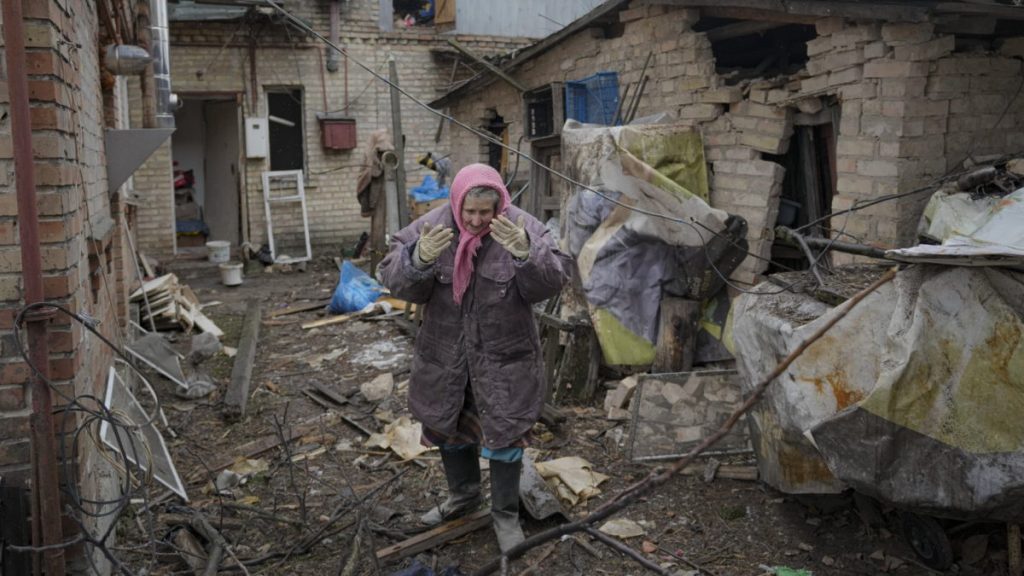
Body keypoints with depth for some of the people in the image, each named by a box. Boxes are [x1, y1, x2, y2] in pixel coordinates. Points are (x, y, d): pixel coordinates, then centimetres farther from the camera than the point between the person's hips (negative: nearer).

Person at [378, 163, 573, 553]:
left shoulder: (523, 229, -15)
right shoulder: (428, 228, -11)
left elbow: (554, 280, -19)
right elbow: (394, 281, -14)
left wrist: (527, 254, -38)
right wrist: (418, 259, -35)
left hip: (504, 356, -3)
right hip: (444, 354, 3)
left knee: (503, 434, 5)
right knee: (447, 427, 20)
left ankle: (505, 514, 27)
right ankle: (463, 496, 45)